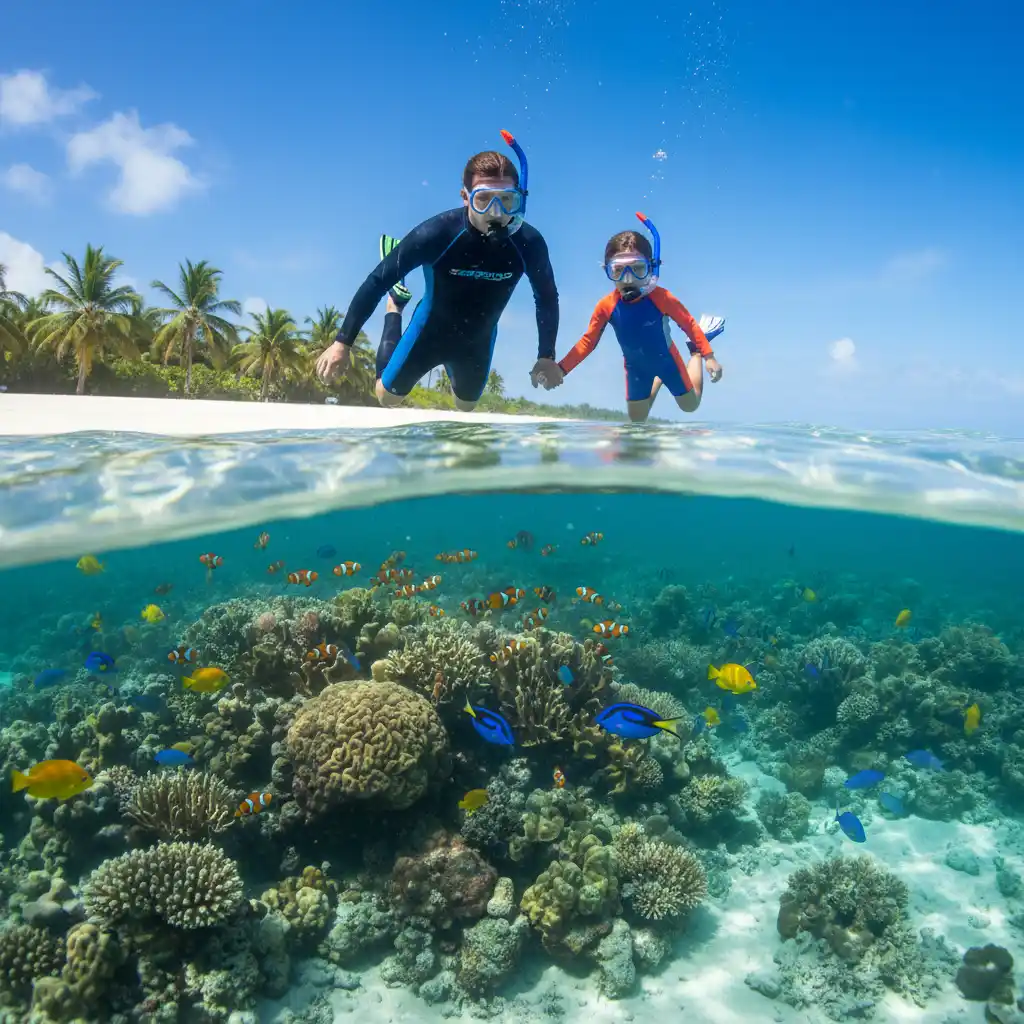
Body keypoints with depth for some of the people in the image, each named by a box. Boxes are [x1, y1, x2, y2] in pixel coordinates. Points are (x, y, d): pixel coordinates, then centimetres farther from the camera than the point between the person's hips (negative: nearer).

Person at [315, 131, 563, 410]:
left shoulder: (529, 243, -28)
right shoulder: (437, 233, -34)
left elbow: (547, 298, -8)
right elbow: (376, 282, -25)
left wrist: (547, 356, -5)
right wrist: (342, 343, -24)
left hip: (478, 340, 2)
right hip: (431, 329, -2)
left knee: (466, 407, 24)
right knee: (387, 396, 18)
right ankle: (395, 306, 36)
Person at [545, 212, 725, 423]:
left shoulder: (660, 297, -32)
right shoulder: (606, 306, -26)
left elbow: (689, 324, -18)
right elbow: (588, 342, -15)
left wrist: (709, 357, -19)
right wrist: (560, 370, -23)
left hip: (665, 358, -2)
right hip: (636, 366, 2)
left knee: (690, 405, 18)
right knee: (636, 419, 17)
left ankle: (695, 350, 39)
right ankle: (659, 380, 44)